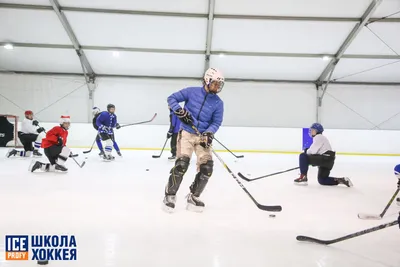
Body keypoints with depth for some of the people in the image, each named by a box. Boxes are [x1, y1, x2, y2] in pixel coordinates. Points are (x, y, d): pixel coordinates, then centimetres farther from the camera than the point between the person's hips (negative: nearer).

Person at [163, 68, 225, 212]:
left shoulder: (218, 103, 2)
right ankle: (170, 195, 3)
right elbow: (171, 98, 1)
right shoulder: (192, 91, -3)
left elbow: (216, 122, 0)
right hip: (186, 133, -3)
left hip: (203, 136, 3)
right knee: (182, 163, -17)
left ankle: (193, 197, 14)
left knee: (206, 167, -6)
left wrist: (209, 133, -20)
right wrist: (179, 110, -16)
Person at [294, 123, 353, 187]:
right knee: (322, 180, 18)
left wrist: (306, 152, 3)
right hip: (326, 160, 11)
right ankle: (341, 180, 10)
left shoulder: (318, 137, -6)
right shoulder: (320, 138, 26)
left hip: (325, 159, -11)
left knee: (303, 156, -17)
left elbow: (313, 151, -16)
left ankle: (303, 178, -16)